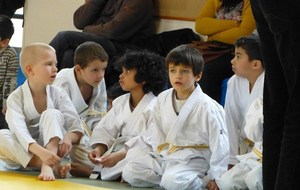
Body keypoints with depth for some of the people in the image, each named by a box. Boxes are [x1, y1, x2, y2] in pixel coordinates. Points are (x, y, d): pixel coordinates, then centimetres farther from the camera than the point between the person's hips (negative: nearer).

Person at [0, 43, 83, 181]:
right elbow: (19, 131, -26)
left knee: (51, 114, -22)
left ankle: (48, 166, -43)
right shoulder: (16, 98, -10)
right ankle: (53, 166, -35)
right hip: (26, 155, -1)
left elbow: (77, 129, -8)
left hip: (52, 149, 1)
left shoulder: (59, 95, -1)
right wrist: (41, 152, -45)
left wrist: (68, 138, -34)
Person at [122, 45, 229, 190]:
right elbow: (153, 133, 15)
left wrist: (214, 178, -12)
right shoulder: (163, 99, 6)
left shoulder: (206, 107, -13)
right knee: (130, 172, -9)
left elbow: (220, 144, -10)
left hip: (191, 160, -7)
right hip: (164, 156, 7)